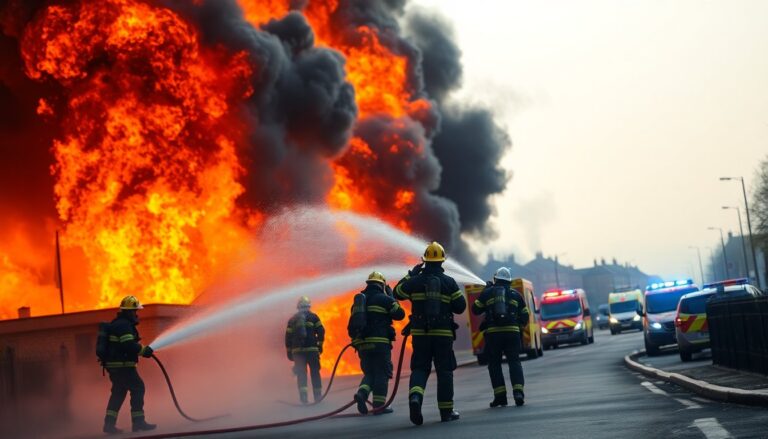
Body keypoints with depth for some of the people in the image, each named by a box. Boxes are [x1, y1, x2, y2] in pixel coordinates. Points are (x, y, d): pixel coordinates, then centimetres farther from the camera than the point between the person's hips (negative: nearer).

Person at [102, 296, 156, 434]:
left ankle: (109, 424, 12)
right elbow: (129, 345, -24)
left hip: (114, 365, 10)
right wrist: (144, 350, -12)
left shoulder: (116, 324, 19)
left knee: (118, 393, 14)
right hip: (122, 365, -10)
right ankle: (138, 422, -7)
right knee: (137, 388, -6)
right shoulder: (124, 325, -14)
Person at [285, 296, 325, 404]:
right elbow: (321, 331, -3)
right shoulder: (313, 317, 5)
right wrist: (320, 345, 7)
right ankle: (317, 396, 8)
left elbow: (288, 337, 10)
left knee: (301, 373, 2)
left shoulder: (292, 319, 12)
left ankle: (303, 396, -12)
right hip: (312, 349, -2)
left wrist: (289, 352, 14)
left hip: (297, 350, 2)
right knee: (315, 372, 7)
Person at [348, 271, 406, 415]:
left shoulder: (358, 300, 17)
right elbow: (400, 314, 3)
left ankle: (362, 393, -10)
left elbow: (352, 325, 17)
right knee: (382, 373, 0)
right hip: (379, 342, -6)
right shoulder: (384, 299, -2)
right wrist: (393, 301, 17)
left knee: (369, 373, 15)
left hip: (361, 343, 6)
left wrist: (355, 338, 25)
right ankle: (379, 405, -3)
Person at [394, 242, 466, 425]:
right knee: (444, 371, 6)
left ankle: (415, 397, -22)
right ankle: (446, 411, 7)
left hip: (420, 333, 1)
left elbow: (397, 292, 16)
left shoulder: (415, 281, 0)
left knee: (420, 368, 6)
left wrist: (410, 275, 22)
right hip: (443, 333, -1)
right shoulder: (449, 282, -2)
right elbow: (460, 306, 0)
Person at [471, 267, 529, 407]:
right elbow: (524, 316, 16)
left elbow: (475, 310, 11)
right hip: (512, 332, 1)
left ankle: (500, 395, -1)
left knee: (494, 364, 7)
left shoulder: (487, 293, 6)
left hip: (493, 332, -1)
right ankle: (518, 392, -15)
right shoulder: (515, 295, 13)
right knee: (514, 362, 3)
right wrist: (520, 327, 34)